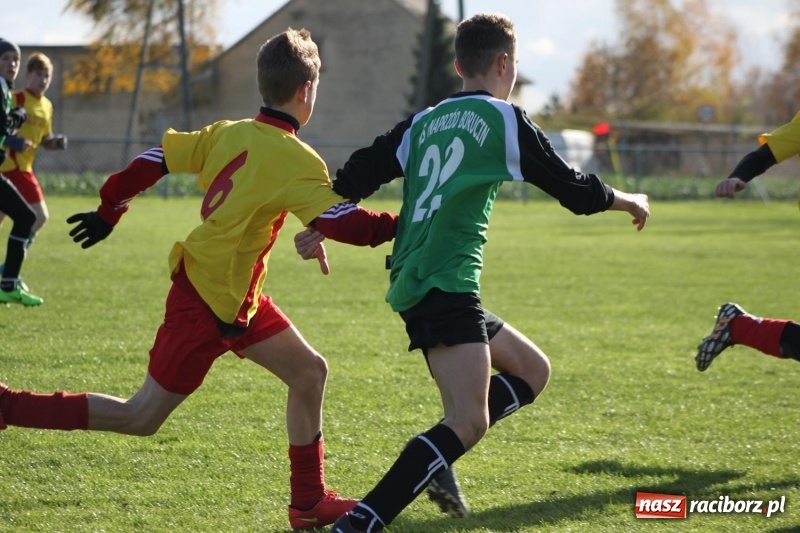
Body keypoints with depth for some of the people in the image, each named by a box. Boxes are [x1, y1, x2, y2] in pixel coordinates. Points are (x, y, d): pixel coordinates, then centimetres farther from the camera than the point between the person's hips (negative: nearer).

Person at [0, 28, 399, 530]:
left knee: (309, 372, 10)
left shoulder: (229, 134, 3)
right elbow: (346, 223, -24)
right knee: (140, 419, 1)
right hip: (209, 302, -9)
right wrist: (399, 226, -10)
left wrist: (109, 211, 17)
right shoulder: (295, 160, -20)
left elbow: (156, 158, 6)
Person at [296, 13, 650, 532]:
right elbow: (573, 189, 6)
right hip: (445, 284, -9)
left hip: (413, 284, 9)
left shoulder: (425, 121, 18)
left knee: (532, 371, 18)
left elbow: (362, 172, 10)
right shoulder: (504, 119, -1)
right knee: (469, 422, -17)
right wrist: (629, 201, 22)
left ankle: (437, 457, 3)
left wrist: (319, 227, 10)